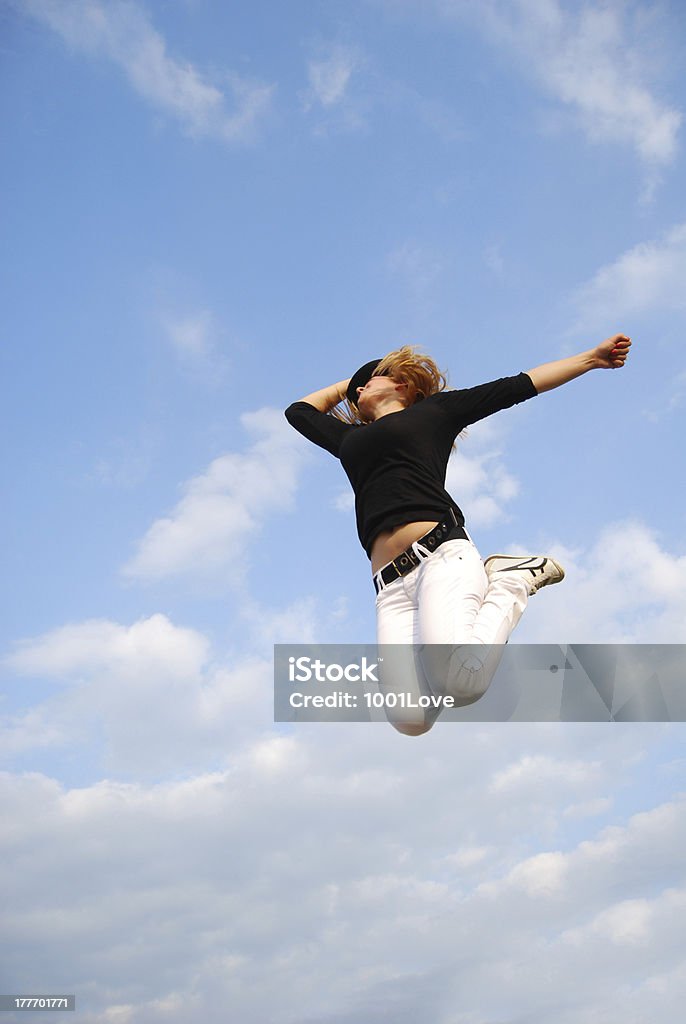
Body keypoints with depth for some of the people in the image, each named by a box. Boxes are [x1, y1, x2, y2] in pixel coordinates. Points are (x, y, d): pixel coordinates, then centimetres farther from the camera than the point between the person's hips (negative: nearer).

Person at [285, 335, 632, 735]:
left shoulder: (432, 409, 21)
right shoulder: (351, 438, 33)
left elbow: (517, 387, 20)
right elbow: (299, 411, 49)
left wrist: (592, 357, 19)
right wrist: (345, 385, 49)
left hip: (441, 555, -4)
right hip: (392, 588, 4)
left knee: (460, 683, -30)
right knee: (410, 719, -21)